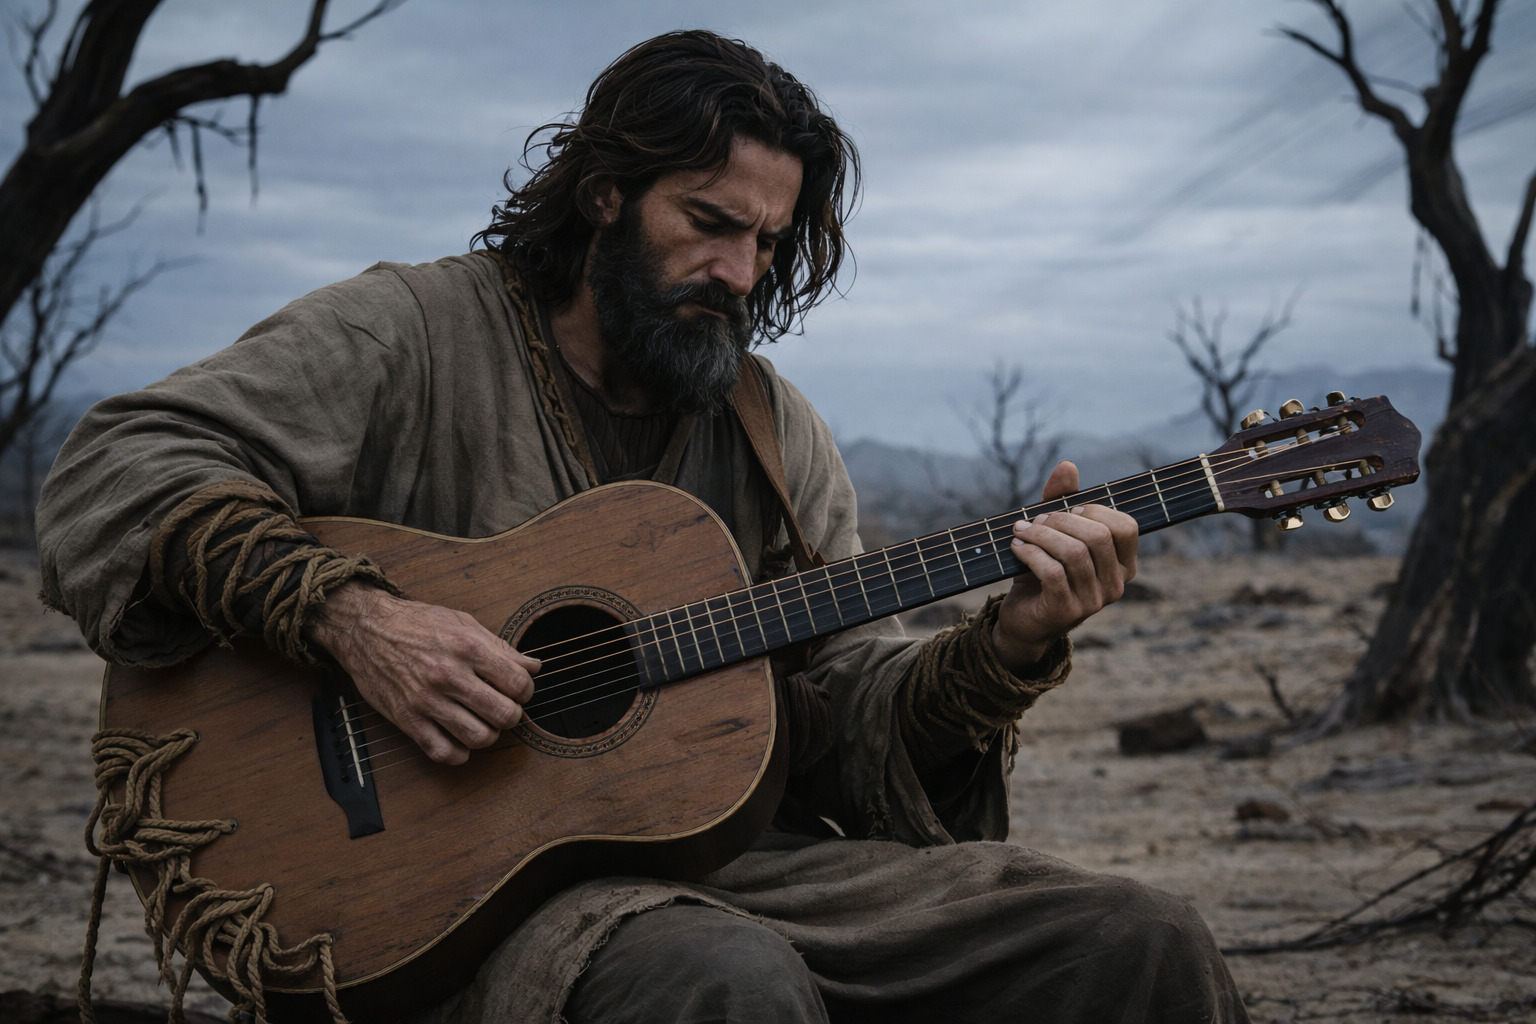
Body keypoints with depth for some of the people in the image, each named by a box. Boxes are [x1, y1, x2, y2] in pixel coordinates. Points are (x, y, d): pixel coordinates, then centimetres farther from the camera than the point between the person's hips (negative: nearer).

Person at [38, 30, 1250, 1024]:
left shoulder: (774, 430, 16)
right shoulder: (412, 332, 0)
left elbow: (848, 705, 10)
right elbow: (109, 483, -9)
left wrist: (1005, 648, -10)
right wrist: (353, 615, -22)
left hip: (736, 858, 6)